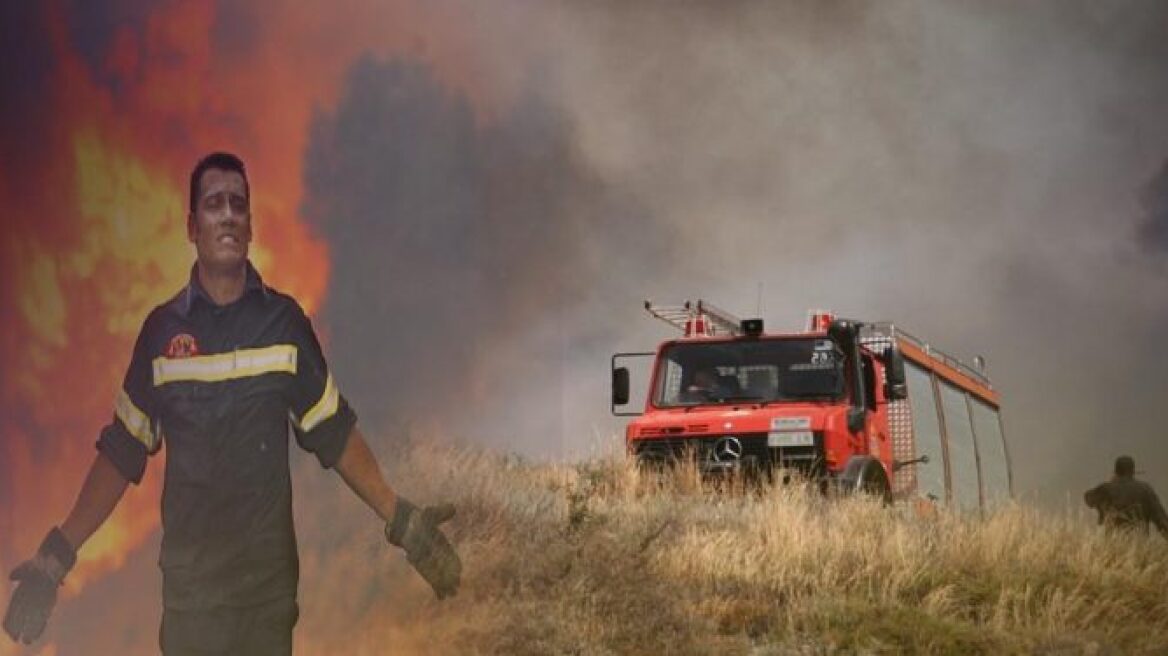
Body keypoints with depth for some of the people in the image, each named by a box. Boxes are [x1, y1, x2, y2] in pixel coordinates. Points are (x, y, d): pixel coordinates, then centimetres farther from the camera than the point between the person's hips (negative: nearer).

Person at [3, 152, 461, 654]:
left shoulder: (285, 321, 0)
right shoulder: (161, 329, 0)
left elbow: (335, 435, 3)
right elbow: (122, 452, 4)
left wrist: (399, 519, -7)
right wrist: (58, 554, -2)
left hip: (271, 578, 0)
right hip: (188, 581, 0)